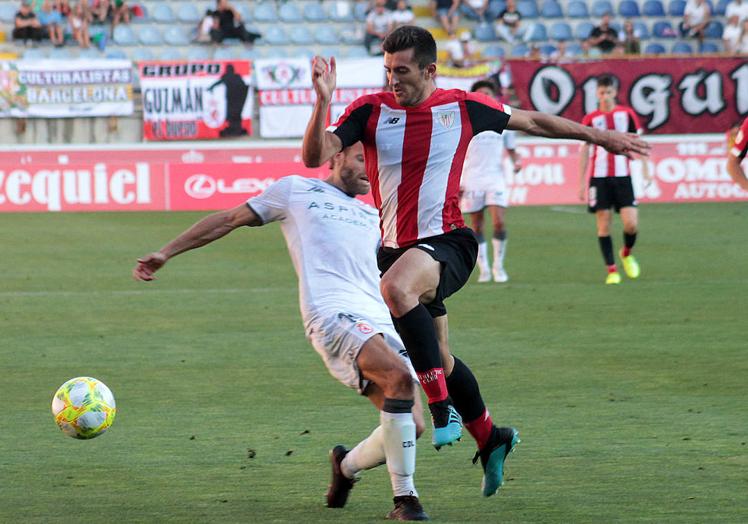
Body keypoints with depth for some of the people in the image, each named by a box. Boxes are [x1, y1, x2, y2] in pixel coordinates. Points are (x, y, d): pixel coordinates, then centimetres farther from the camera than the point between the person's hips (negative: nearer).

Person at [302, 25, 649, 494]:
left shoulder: (461, 107, -2)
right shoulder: (371, 110, 0)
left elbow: (531, 122, 13)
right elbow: (315, 157, -9)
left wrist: (601, 137, 20)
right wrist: (323, 101, -24)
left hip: (447, 241, -4)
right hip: (396, 247, 4)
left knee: (396, 286, -36)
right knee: (439, 359, 10)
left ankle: (442, 405, -29)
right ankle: (490, 439, 32)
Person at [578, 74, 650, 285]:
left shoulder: (627, 114, 5)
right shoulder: (591, 119, 5)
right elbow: (584, 151, 8)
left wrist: (645, 170, 0)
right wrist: (582, 183, 5)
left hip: (622, 176, 0)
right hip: (599, 177, 0)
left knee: (631, 224, -9)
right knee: (604, 224, -3)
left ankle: (627, 253, 22)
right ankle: (611, 270, 4)